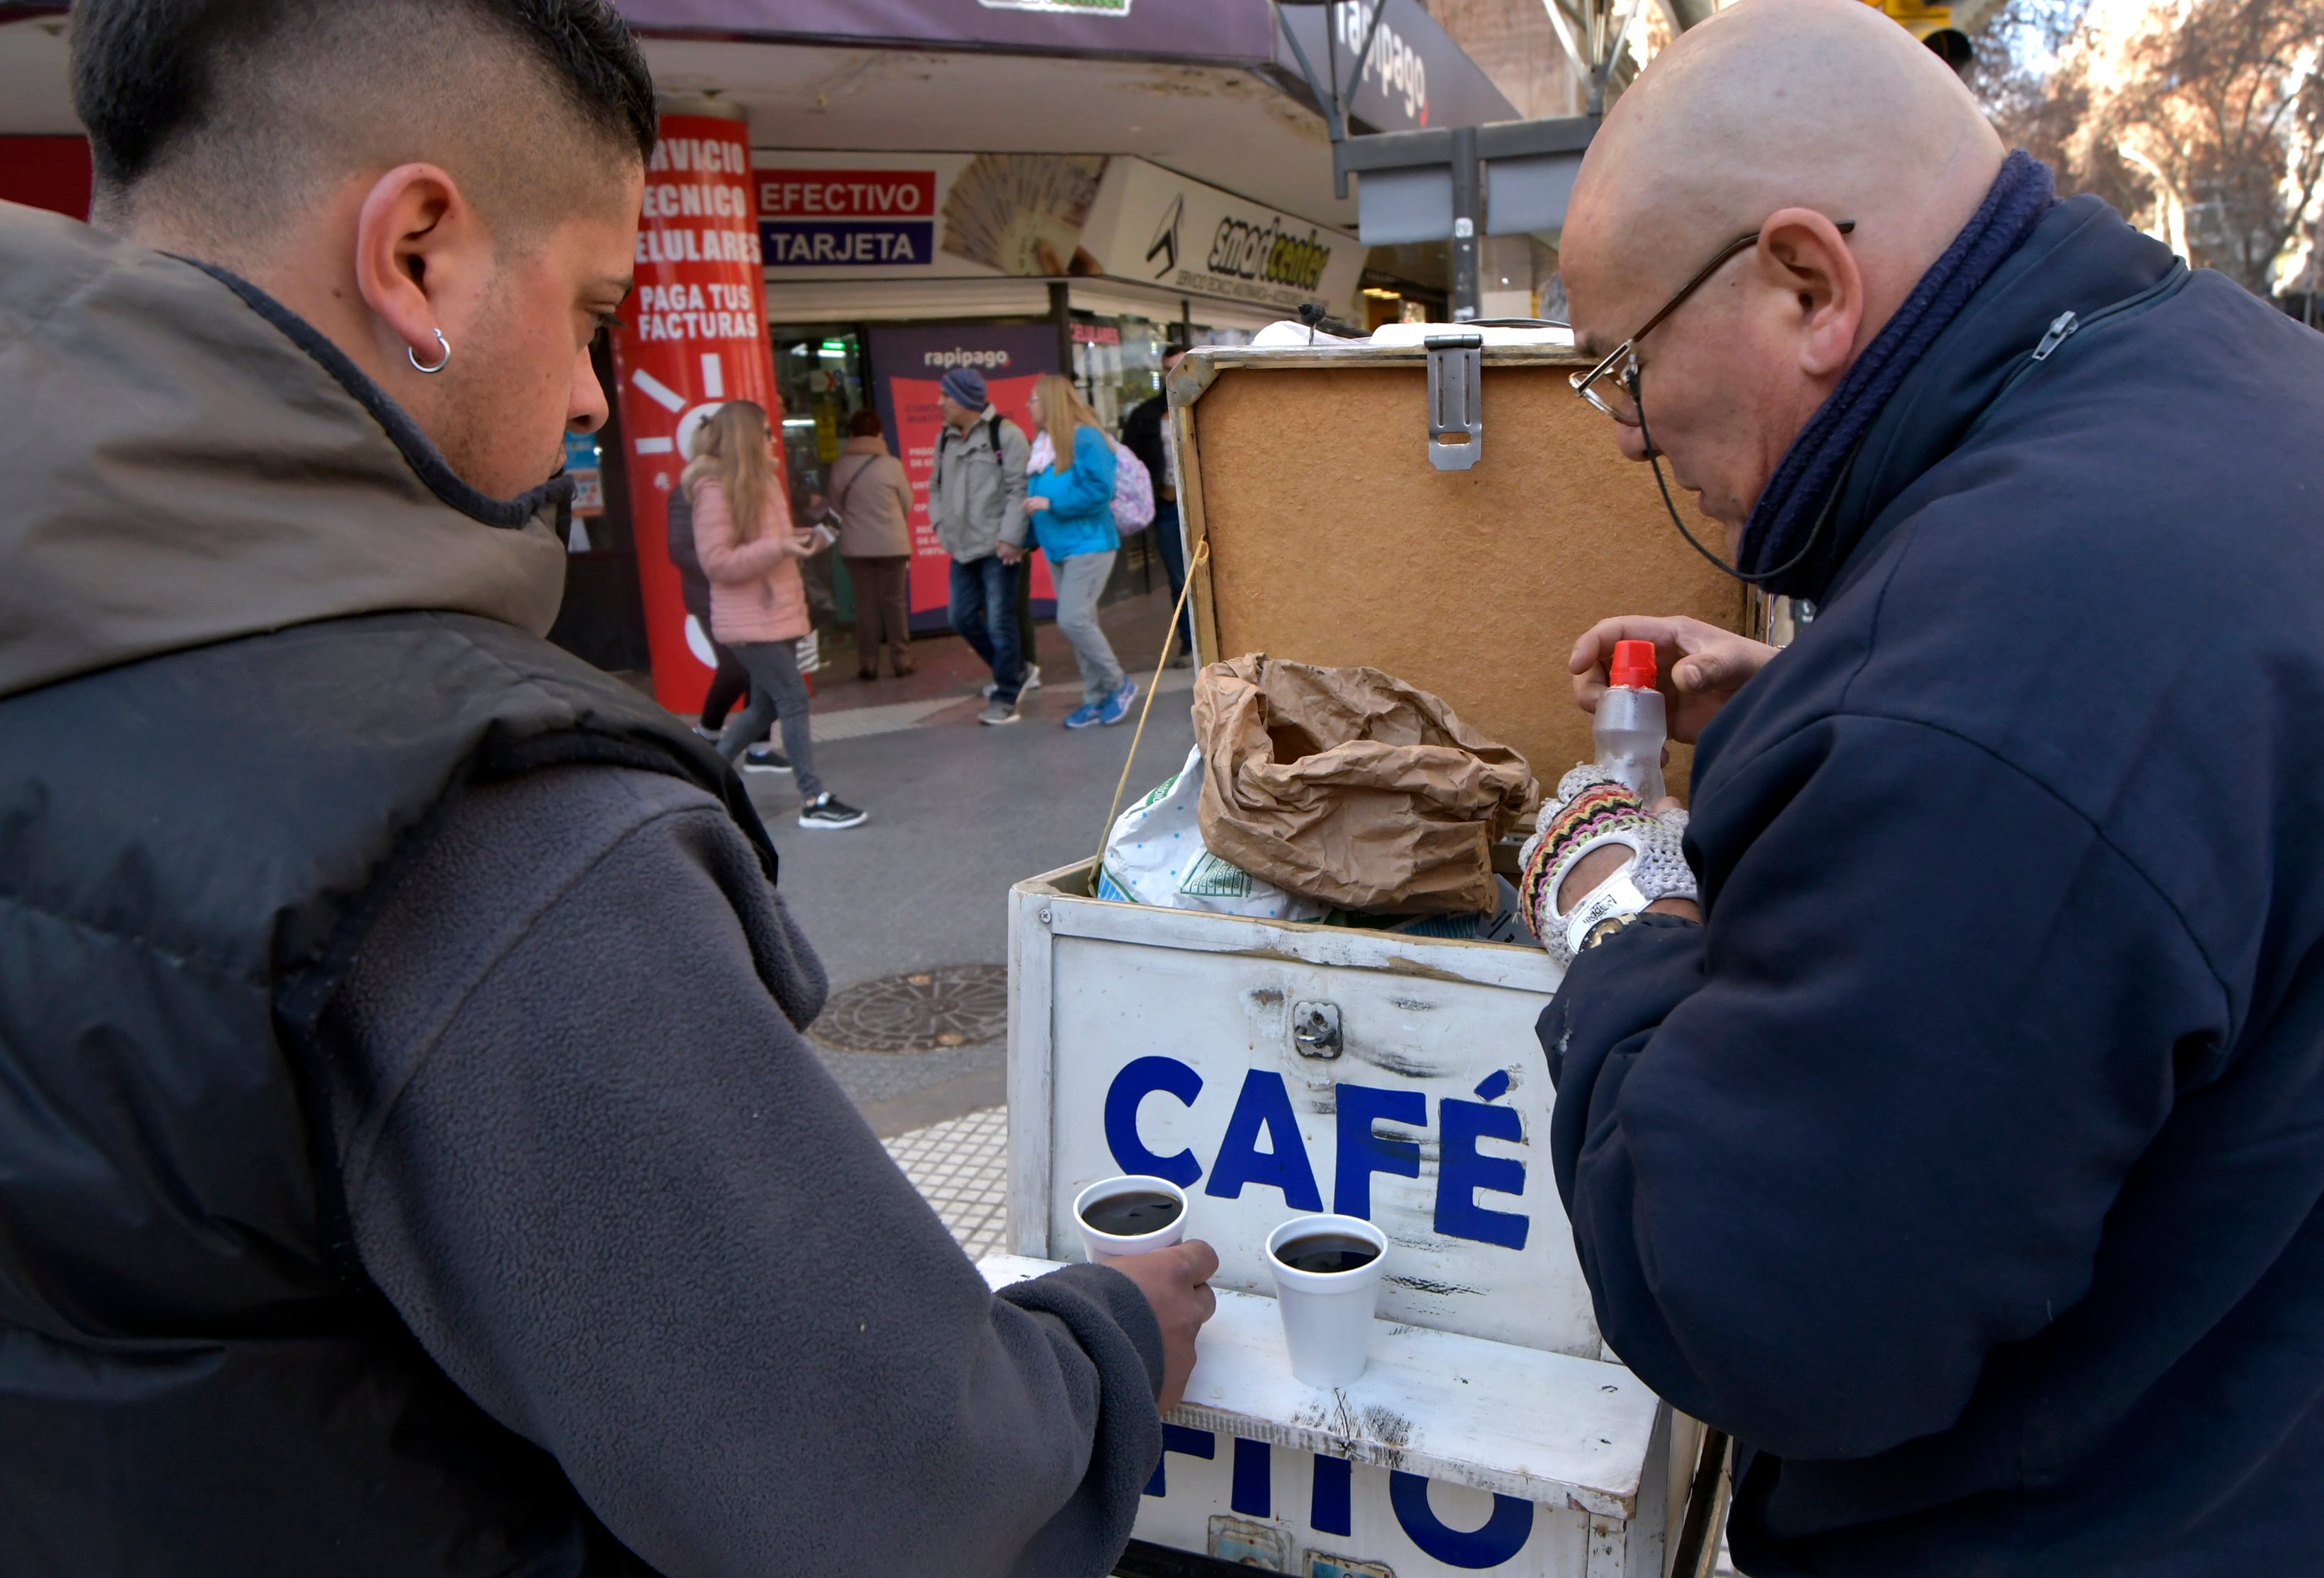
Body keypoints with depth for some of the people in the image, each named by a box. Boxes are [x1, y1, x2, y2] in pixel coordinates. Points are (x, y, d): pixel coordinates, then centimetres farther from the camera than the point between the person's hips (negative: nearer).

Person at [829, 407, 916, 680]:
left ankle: (868, 665, 7)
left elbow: (836, 504, 6)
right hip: (892, 543, -1)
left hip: (856, 545, 2)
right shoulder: (891, 465, -9)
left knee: (866, 603, 7)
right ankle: (901, 662, 9)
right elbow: (907, 504, 2)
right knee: (894, 602, 7)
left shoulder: (840, 467, -4)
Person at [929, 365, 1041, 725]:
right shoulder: (945, 438, 12)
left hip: (998, 549, -8)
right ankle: (1018, 671, 25)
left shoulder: (1005, 434, -10)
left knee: (999, 622, -5)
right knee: (963, 617, 9)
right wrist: (942, 526, 8)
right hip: (963, 549, 8)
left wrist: (1010, 538, -18)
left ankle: (1006, 695, 8)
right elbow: (936, 487, 22)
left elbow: (1019, 489, -14)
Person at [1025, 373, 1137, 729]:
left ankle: (1119, 684, 3)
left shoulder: (1085, 439, -14)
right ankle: (1096, 698, 17)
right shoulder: (1045, 443, 12)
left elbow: (1099, 490, -22)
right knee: (1079, 622, 9)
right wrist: (1031, 537, 17)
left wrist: (1051, 504, -20)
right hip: (1058, 548, 8)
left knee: (1073, 620, -15)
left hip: (1088, 544, -8)